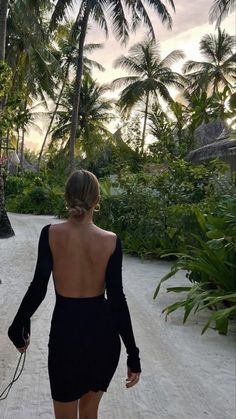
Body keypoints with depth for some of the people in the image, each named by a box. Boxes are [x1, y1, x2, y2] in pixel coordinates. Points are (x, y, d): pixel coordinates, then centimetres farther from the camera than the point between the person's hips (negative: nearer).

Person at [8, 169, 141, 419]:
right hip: (103, 332, 2)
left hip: (66, 329, -1)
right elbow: (117, 299, -10)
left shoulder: (51, 234, -10)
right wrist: (132, 354, -4)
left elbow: (38, 287, -13)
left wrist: (18, 327, 3)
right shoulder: (111, 241, -9)